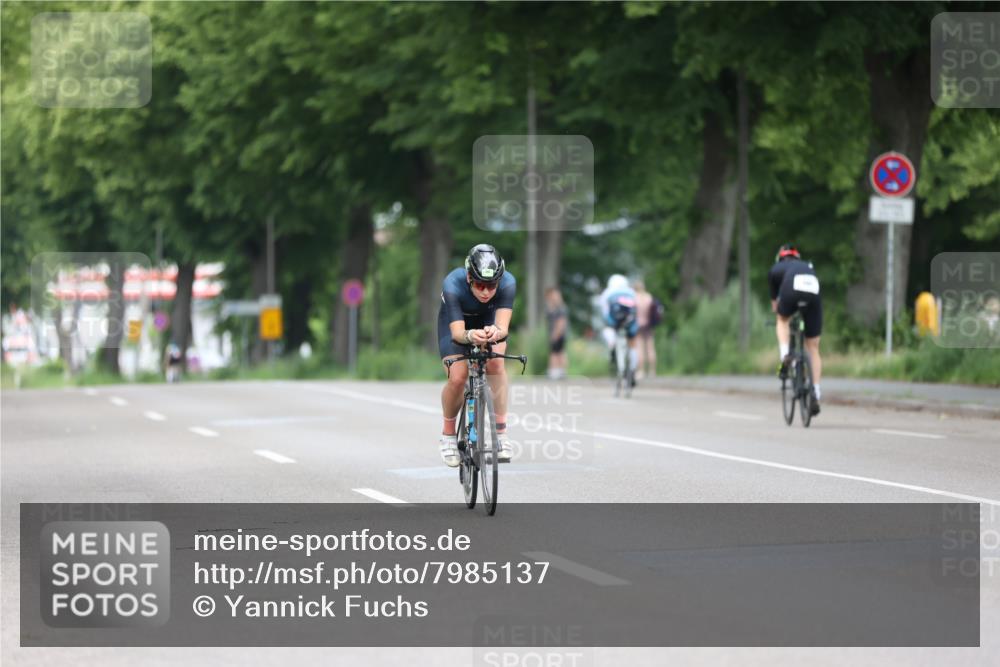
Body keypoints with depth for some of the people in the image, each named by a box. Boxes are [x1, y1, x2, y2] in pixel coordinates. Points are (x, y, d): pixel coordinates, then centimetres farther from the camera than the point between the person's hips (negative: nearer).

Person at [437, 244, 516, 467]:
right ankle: (448, 434, 7)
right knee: (457, 378, -19)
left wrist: (496, 332, -65)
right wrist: (470, 336, -64)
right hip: (455, 322, -1)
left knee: (495, 363, -26)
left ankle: (501, 432, -18)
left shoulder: (507, 283, -35)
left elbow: (503, 326, -41)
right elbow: (457, 332, -41)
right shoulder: (453, 285, -38)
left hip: (488, 321, 1)